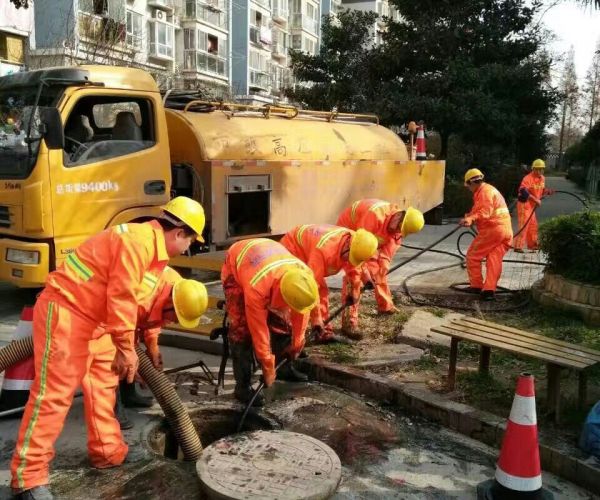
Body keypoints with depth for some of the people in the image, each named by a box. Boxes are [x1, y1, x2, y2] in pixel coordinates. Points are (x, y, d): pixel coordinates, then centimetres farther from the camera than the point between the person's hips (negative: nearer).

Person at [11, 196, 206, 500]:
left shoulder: (155, 248, 12)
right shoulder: (139, 241, -21)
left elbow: (132, 302, 19)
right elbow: (121, 298, -25)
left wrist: (131, 352, 22)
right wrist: (126, 348, -17)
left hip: (93, 318, 11)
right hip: (65, 311, -11)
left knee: (104, 384, 16)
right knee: (54, 393, -8)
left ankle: (108, 453, 28)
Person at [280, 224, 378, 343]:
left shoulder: (355, 244, -18)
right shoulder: (324, 249, -42)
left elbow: (353, 268, 6)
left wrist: (355, 290, 16)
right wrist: (316, 319, -34)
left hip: (306, 252, 8)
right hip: (291, 250, -8)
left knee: (322, 291, 2)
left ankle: (324, 333, 7)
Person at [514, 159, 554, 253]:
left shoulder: (542, 178, 8)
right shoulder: (528, 178, -20)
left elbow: (541, 191, 20)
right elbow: (523, 191, -33)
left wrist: (548, 192, -1)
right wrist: (535, 199, -36)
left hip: (532, 205, 9)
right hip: (524, 203, -9)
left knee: (533, 225, 18)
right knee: (524, 225, -12)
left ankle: (532, 244, 31)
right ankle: (518, 246, -10)